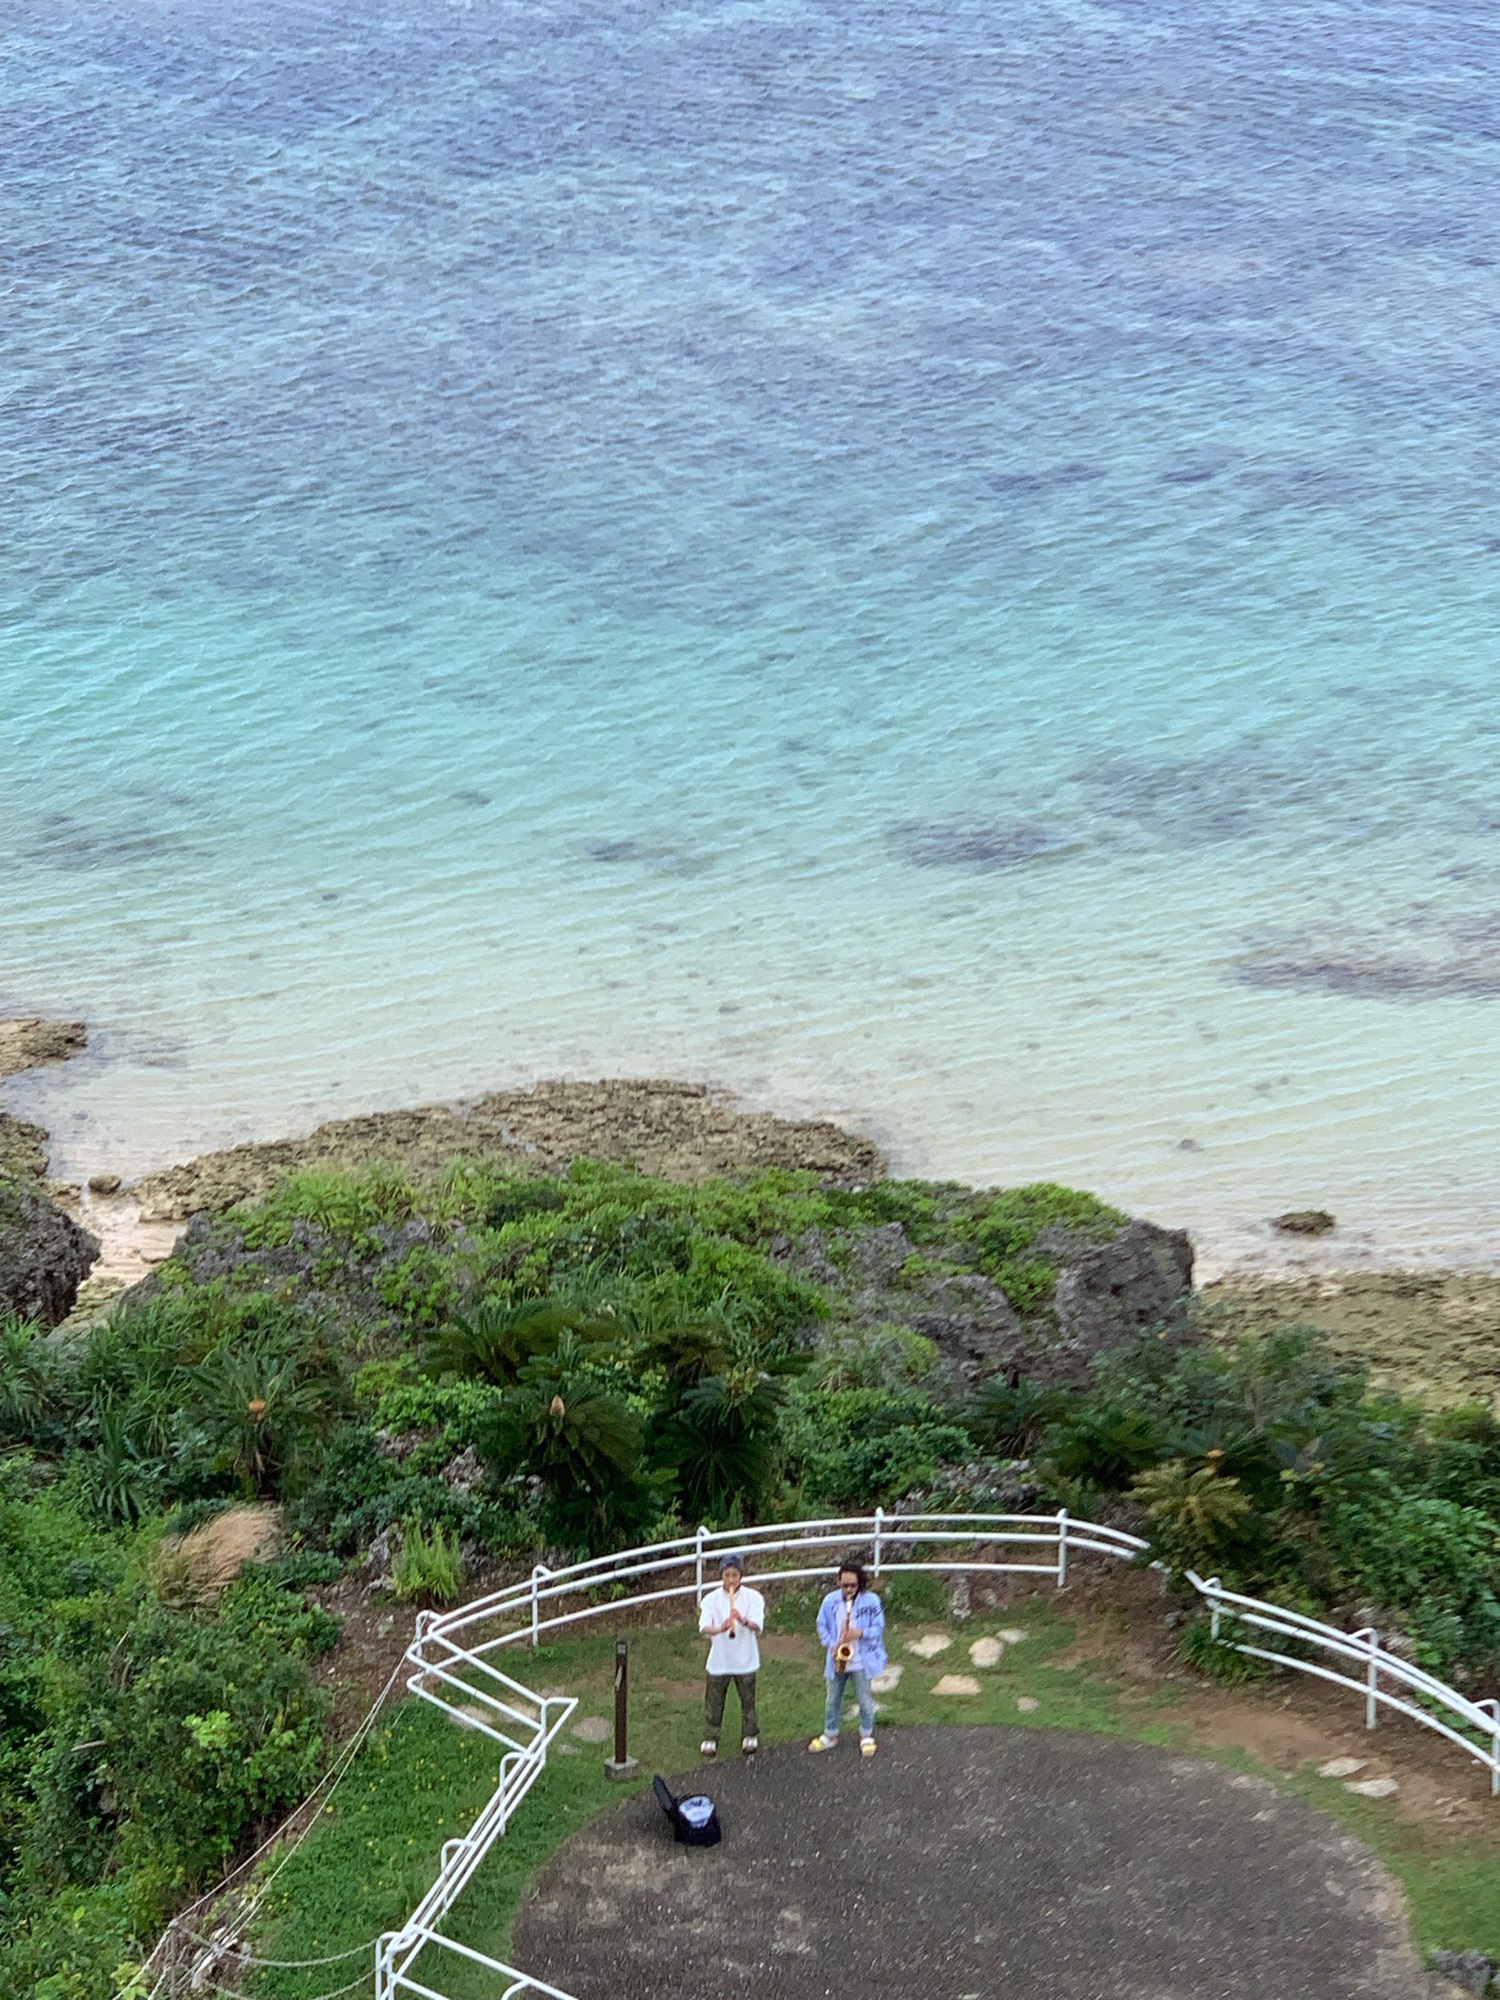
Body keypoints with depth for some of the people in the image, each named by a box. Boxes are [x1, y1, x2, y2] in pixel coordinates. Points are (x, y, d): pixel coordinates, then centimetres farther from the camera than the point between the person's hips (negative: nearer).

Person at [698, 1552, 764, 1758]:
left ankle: (750, 1736, 29)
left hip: (745, 1661, -1)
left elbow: (758, 1627, -19)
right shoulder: (712, 1599, -6)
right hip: (719, 1661, 1)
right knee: (713, 1701, 8)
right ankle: (710, 1738, 23)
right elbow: (704, 1627, -18)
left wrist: (743, 1621, -41)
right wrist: (720, 1629, -40)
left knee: (748, 1701, 11)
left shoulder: (753, 1598, -7)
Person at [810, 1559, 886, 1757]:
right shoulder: (830, 1600, -5)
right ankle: (830, 1735, 30)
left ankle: (867, 1737, 27)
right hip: (837, 1659, 3)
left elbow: (879, 1627, -8)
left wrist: (861, 1633, -25)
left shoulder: (871, 1601, -12)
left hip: (861, 1661, -3)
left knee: (865, 1700, 8)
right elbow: (822, 1625, 4)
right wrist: (831, 1644, -11)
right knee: (833, 1699, 15)